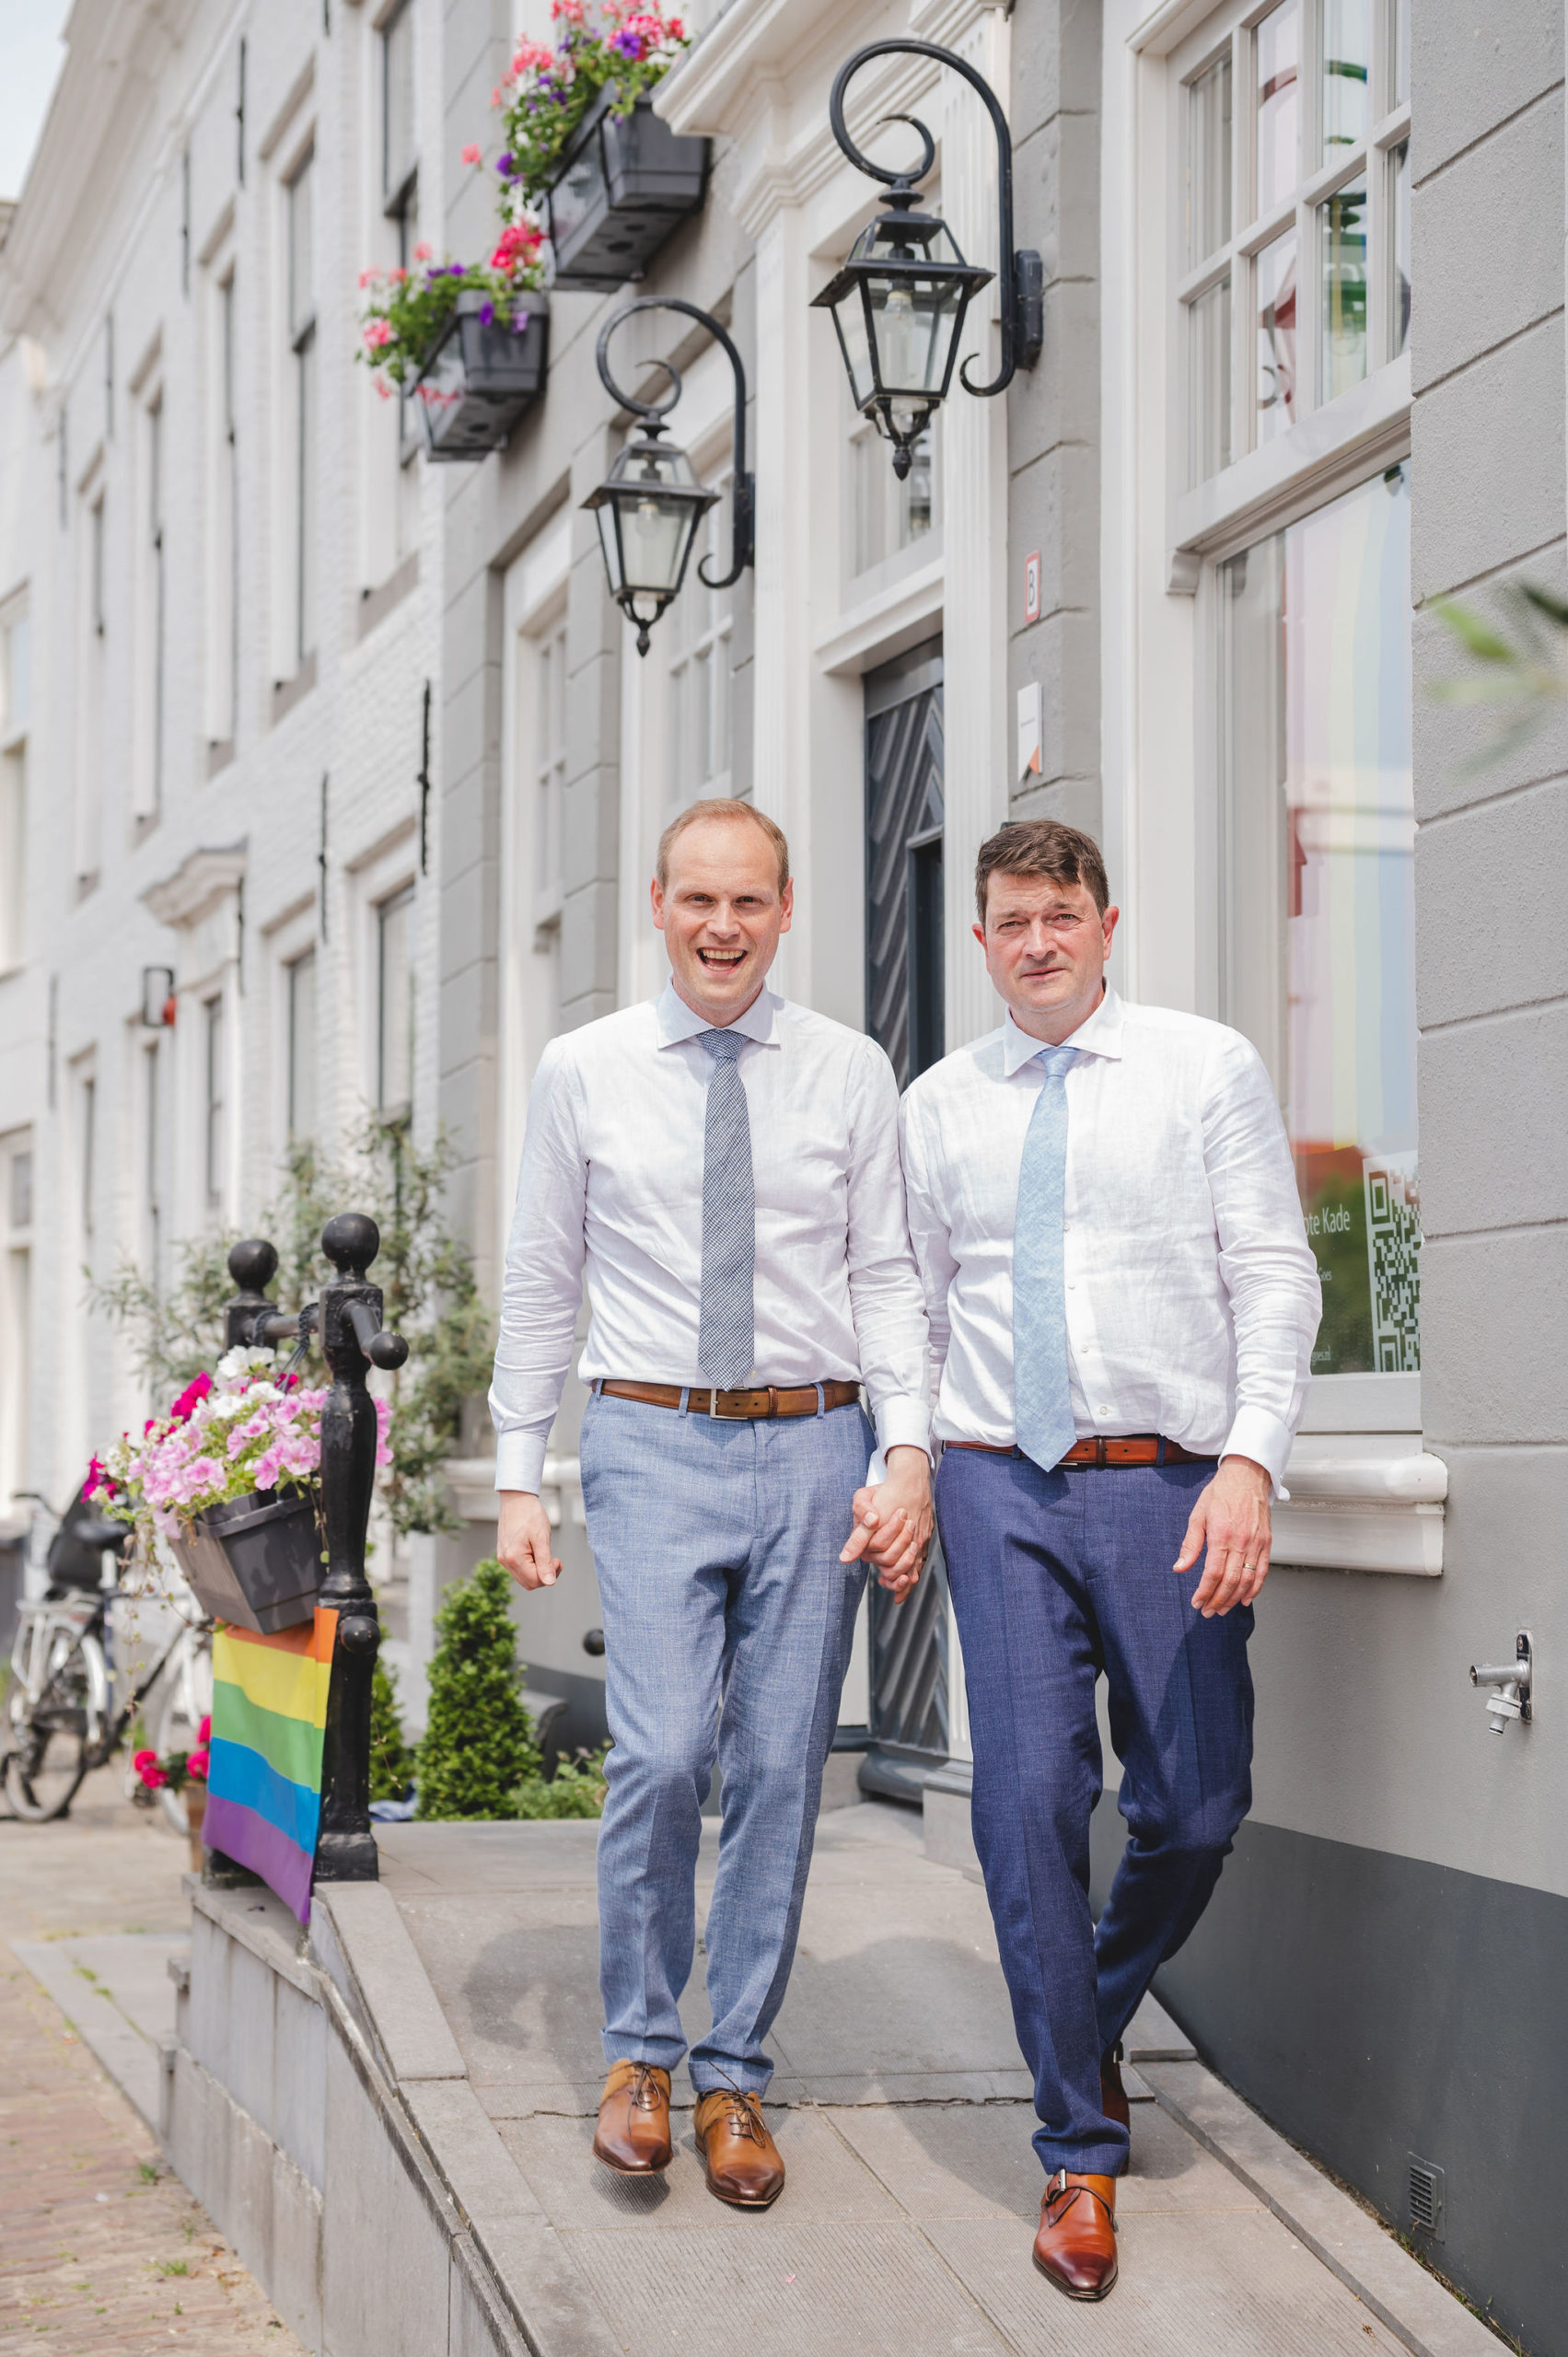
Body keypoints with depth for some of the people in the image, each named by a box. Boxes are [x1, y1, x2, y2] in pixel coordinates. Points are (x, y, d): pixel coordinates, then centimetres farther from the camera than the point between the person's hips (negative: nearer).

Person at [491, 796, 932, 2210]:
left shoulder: (851, 1073, 5)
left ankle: (734, 2077, 16)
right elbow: (541, 1283, 9)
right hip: (654, 1444, -1)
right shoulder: (584, 1072, 5)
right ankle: (640, 2053, 7)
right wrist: (517, 1476, 4)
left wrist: (909, 1454, -7)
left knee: (781, 1774, 3)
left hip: (815, 1448, 1)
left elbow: (887, 1277, 5)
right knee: (663, 1755, -14)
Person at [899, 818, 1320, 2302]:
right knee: (1029, 1807, -6)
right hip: (999, 1487, 1)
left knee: (1193, 1809, 2)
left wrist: (1251, 1460, -14)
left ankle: (1095, 2017, 33)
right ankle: (1080, 2150, 6)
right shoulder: (939, 1106, 10)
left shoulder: (1208, 1070, 2)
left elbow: (1273, 1277, -3)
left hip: (1169, 1485, -1)